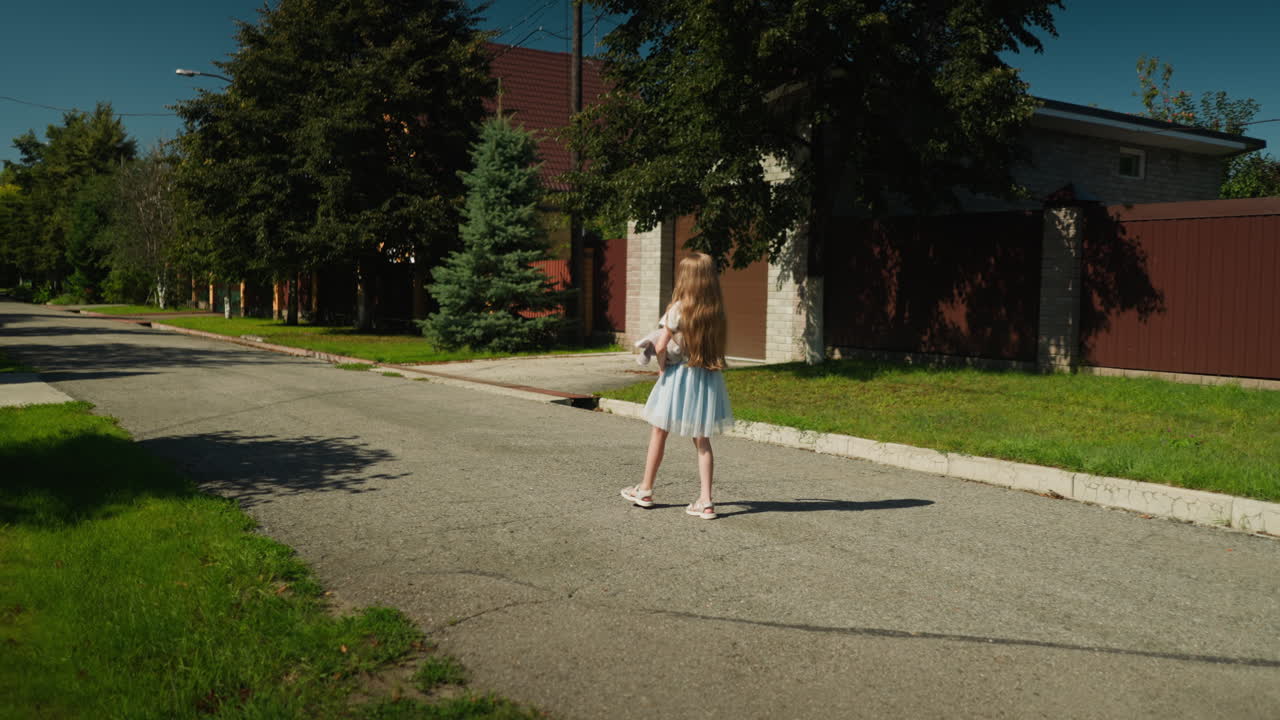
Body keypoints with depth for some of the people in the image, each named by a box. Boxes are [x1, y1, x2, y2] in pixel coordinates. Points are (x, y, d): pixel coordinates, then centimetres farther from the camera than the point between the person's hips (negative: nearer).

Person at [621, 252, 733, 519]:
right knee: (702, 440, 9)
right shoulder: (716, 311, 0)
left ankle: (645, 490, 26)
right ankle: (705, 500, 4)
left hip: (677, 375, -4)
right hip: (706, 378, 4)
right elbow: (716, 345, 4)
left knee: (659, 433, 13)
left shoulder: (678, 309, -14)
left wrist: (662, 367, 2)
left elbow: (661, 346, -16)